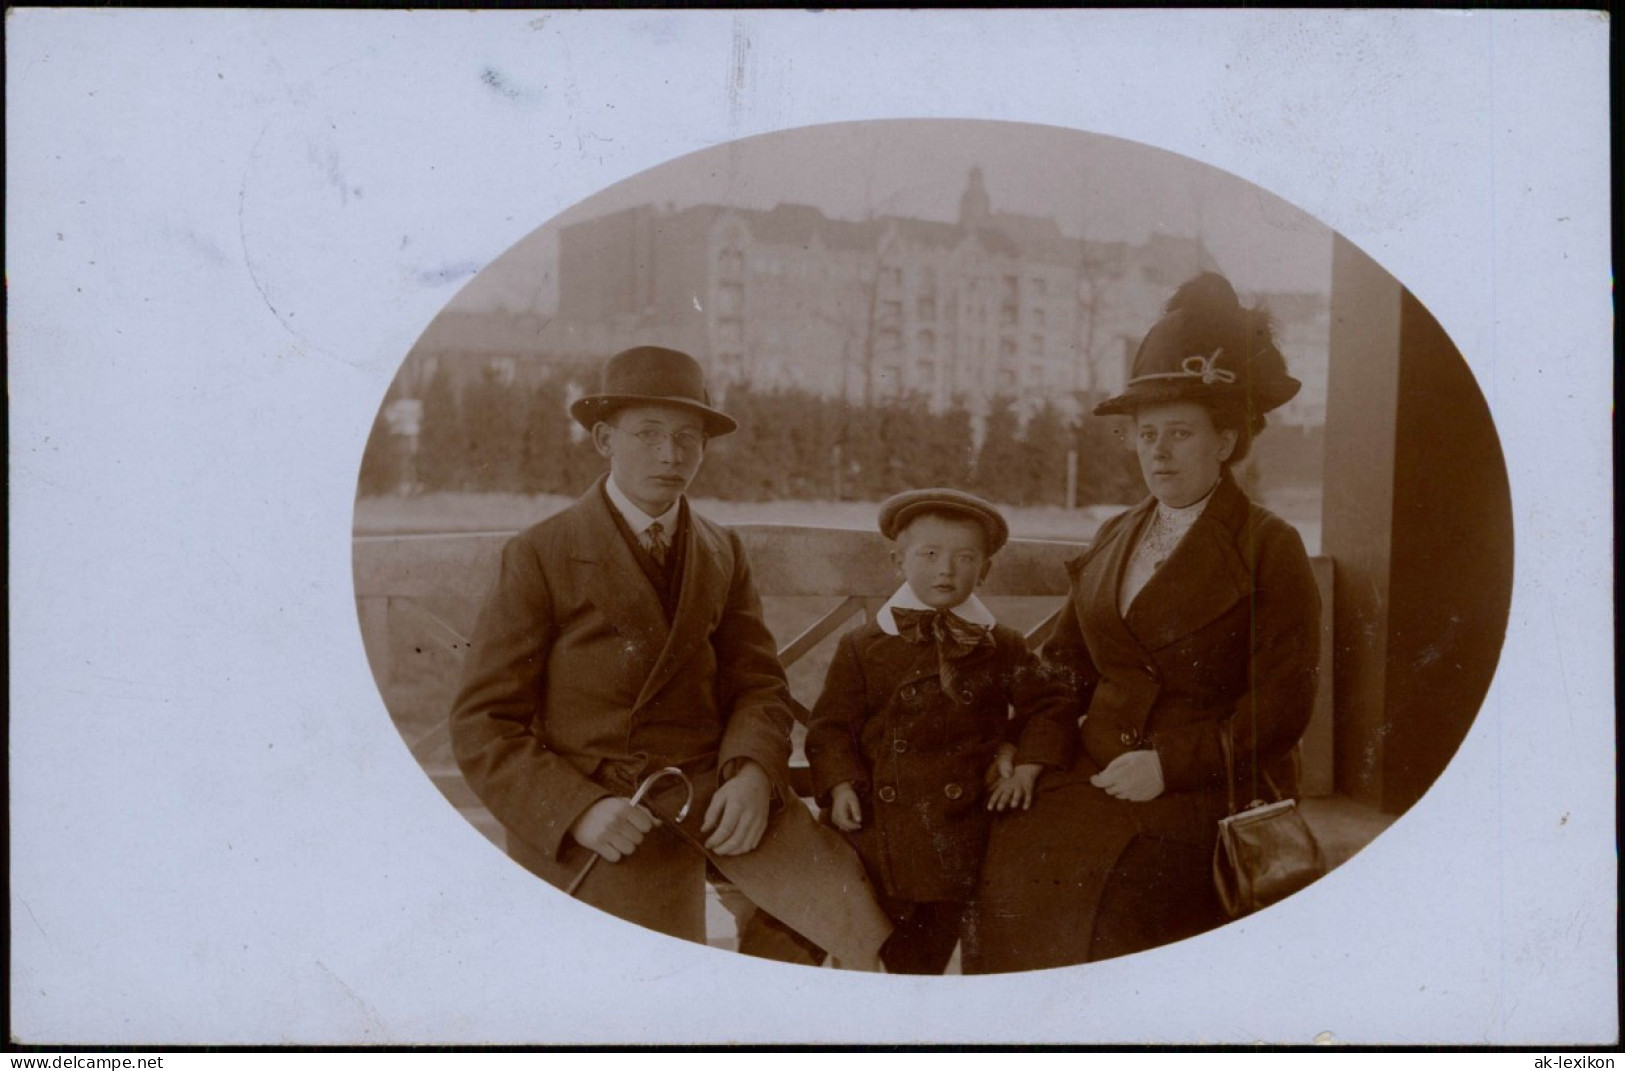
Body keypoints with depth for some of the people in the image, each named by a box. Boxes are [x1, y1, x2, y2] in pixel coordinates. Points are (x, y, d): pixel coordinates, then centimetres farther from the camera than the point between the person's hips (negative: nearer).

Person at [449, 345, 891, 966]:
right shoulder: (541, 556, -3)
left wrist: (754, 774, -14)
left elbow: (758, 686, 9)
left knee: (857, 916, -16)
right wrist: (578, 811, -20)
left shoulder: (723, 554, 12)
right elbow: (482, 726, -4)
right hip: (609, 823, -3)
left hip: (719, 793, 3)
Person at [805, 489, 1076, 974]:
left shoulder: (1001, 648, 5)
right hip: (875, 826, 0)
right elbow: (831, 723, 4)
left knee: (925, 960, 8)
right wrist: (839, 784, -10)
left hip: (956, 838, 1)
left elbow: (1050, 705, 10)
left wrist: (1027, 765, -4)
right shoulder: (862, 647, 3)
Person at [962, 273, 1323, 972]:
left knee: (1103, 885, -29)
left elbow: (1281, 706, -6)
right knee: (1010, 858, -20)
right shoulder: (1113, 541, 18)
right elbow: (1066, 664, 20)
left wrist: (1169, 765, -14)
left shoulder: (1269, 549, 0)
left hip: (1208, 790, -5)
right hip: (1094, 776, 5)